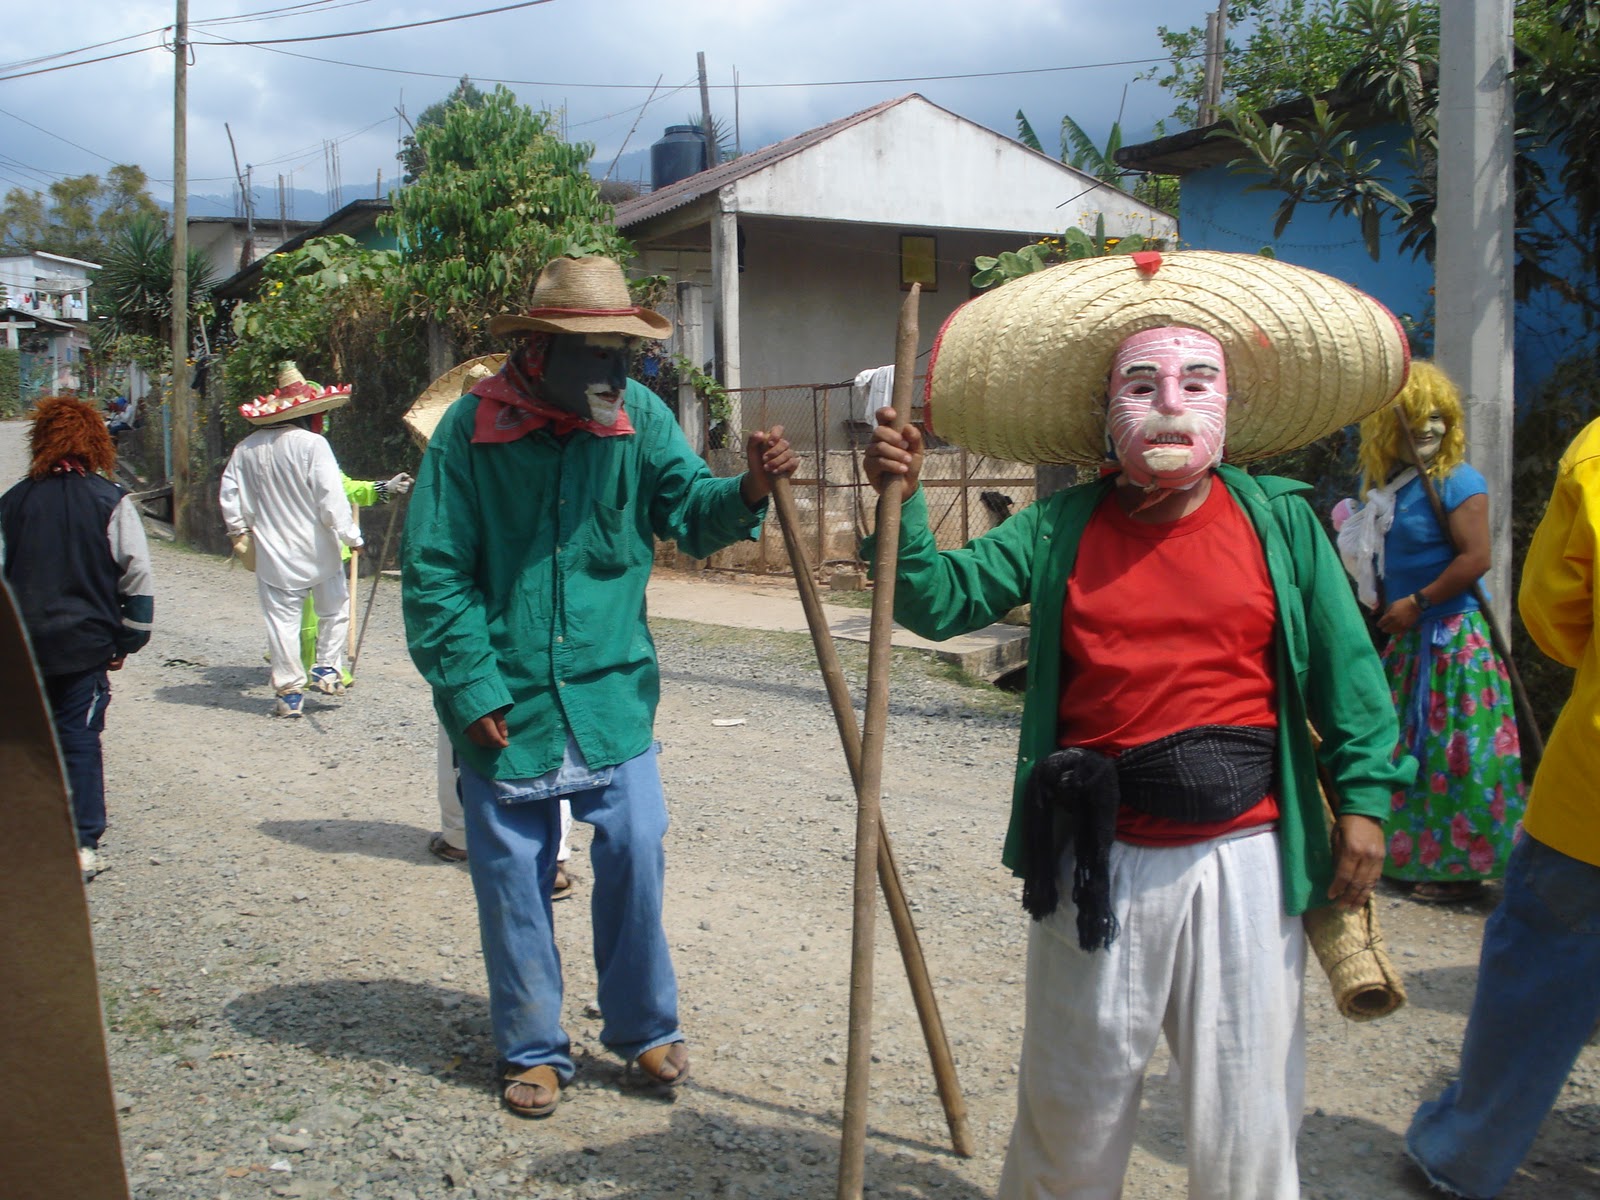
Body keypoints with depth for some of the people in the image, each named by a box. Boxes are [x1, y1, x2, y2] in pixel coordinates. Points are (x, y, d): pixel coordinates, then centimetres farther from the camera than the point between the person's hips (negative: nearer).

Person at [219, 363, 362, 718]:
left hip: (273, 553, 3)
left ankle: (289, 692, 10)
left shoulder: (247, 449, 2)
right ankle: (327, 669, 20)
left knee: (282, 619, 8)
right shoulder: (312, 444, -14)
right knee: (333, 609, 19)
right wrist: (351, 535, -7)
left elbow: (230, 495, 9)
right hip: (317, 550, -3)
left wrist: (239, 531, 22)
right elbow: (331, 498, -17)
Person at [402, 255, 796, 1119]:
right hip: (504, 700, -2)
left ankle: (642, 1027, 23)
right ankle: (532, 1048, 26)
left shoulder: (637, 416, -1)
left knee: (634, 850, 1)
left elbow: (689, 510, -9)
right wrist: (473, 692, -11)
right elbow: (434, 575, -8)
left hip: (611, 690, 2)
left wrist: (746, 492, -30)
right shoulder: (471, 427, -10)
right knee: (514, 876, 8)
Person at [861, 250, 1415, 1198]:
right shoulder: (1060, 529, 0)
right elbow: (942, 601, -2)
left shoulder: (1280, 519, -1)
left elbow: (1344, 663, 2)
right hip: (1099, 858, 1)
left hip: (1243, 852, 0)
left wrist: (1363, 796, 0)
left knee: (1247, 1104, 12)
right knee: (1073, 1094, 17)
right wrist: (904, 505, -17)